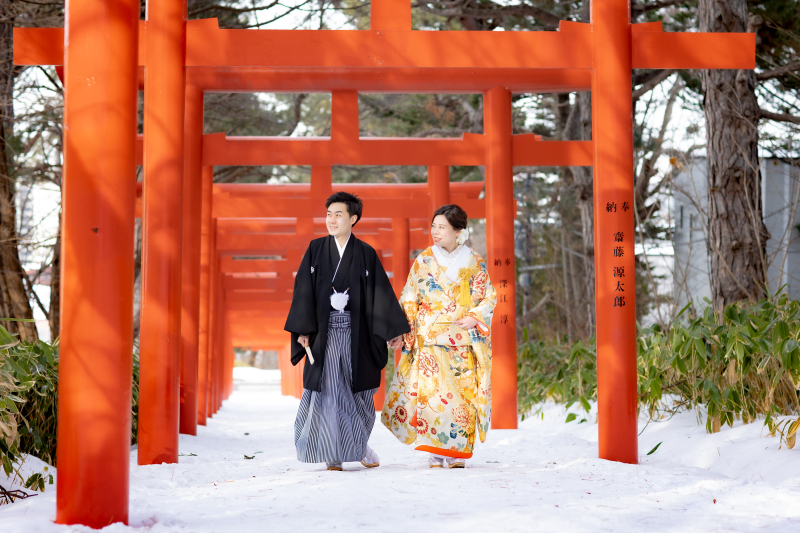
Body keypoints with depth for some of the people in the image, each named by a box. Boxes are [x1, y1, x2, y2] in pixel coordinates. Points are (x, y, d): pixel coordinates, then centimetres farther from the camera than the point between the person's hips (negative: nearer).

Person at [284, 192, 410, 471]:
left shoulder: (366, 253, 4)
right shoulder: (316, 249, 5)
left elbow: (381, 291, 3)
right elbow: (303, 289, 1)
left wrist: (393, 329, -1)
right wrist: (303, 329, -7)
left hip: (355, 333, 0)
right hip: (324, 333, 0)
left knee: (357, 394, 5)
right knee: (327, 391, -4)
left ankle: (359, 445, 25)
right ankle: (332, 454, 4)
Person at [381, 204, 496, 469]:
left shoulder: (474, 262, 5)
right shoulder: (424, 260, 5)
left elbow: (489, 297, 7)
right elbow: (409, 298, 7)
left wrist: (474, 318, -10)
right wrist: (409, 334, -2)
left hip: (464, 339, 1)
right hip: (430, 339, 0)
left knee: (464, 392, -2)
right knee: (431, 389, -10)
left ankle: (458, 452, 7)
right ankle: (435, 453, -4)